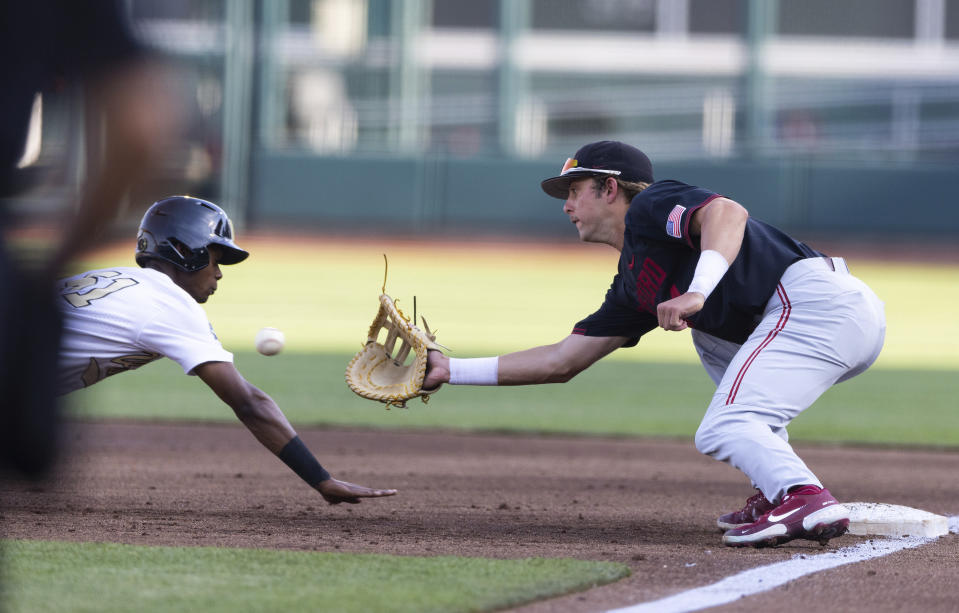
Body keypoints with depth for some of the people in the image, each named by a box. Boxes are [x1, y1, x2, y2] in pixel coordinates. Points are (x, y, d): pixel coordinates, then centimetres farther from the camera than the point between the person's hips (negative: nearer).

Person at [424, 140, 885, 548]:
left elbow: (727, 212, -17)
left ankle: (808, 500, -36)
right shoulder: (632, 287, 29)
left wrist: (698, 292, -32)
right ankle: (777, 491, 16)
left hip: (819, 299, -10)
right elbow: (561, 362, 30)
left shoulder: (649, 206, 3)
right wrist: (450, 371, 31)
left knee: (721, 431, -13)